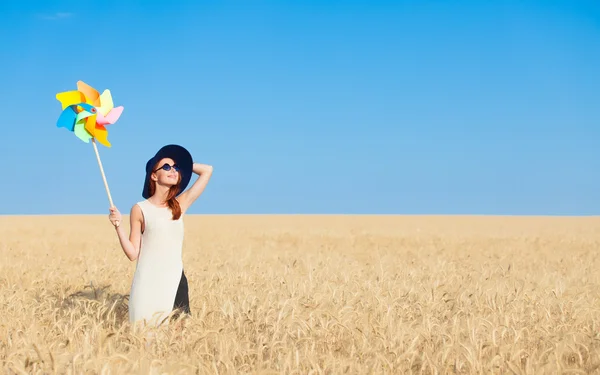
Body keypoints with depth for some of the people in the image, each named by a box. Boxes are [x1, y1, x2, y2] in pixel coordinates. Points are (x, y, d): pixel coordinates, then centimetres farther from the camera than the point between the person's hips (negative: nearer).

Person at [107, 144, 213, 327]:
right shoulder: (140, 210, 1)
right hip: (147, 282, -3)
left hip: (175, 280, 3)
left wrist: (182, 165, 13)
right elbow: (133, 254, -2)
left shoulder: (180, 205, 9)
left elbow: (207, 170, 9)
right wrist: (118, 225, -12)